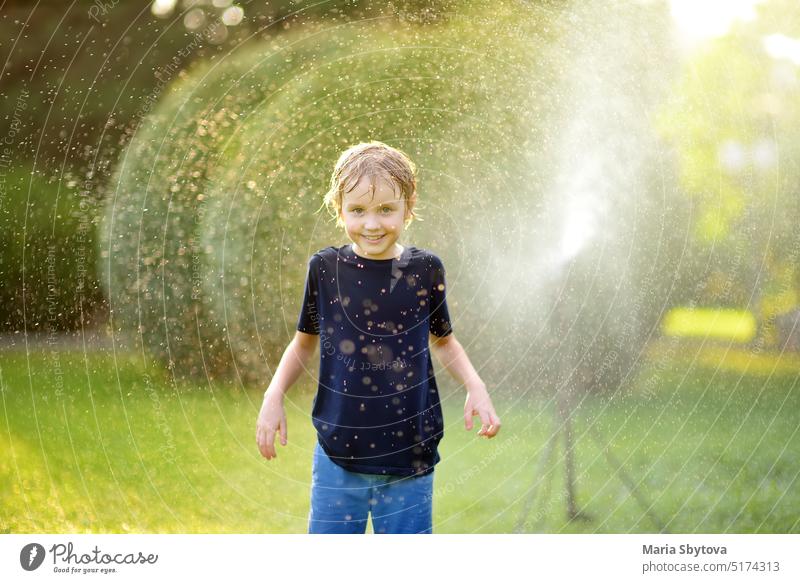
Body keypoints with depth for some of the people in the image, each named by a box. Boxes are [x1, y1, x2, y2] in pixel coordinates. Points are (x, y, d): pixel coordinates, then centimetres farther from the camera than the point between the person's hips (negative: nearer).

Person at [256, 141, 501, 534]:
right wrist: (273, 395, -2)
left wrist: (475, 386, -4)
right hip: (337, 455, 0)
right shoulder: (325, 268, -2)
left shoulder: (425, 270, -2)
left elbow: (442, 340, 13)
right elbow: (305, 341, 12)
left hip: (409, 461, 0)